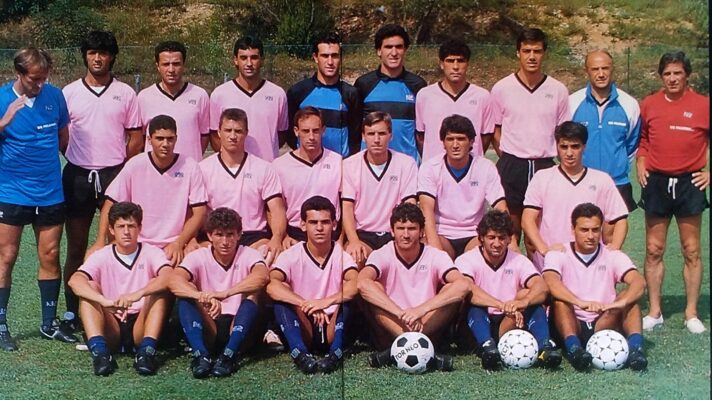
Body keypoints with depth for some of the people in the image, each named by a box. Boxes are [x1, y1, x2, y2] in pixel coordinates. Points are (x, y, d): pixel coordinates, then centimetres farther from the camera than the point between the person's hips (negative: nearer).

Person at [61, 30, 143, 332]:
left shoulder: (125, 93, 5)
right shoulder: (69, 92, 6)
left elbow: (136, 137, 7)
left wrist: (124, 170, -1)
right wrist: (75, 161, 0)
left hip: (115, 174, -1)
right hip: (78, 176, 1)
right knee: (76, 248, 6)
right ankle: (72, 311, 14)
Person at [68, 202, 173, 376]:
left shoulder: (151, 253, 1)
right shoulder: (101, 256, 2)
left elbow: (168, 277, -22)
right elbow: (75, 280, -19)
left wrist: (138, 294, -40)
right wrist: (105, 301, -37)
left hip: (141, 327, -1)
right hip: (111, 330, 1)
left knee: (159, 288, -21)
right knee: (89, 288, -18)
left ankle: (147, 351, -34)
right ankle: (99, 351, -34)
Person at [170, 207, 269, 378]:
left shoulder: (248, 255, -5)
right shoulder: (198, 257, -3)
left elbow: (262, 276, -30)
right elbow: (174, 281, -24)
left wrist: (225, 293, -44)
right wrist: (203, 297, -44)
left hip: (239, 327, -1)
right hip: (208, 329, 1)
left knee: (253, 292, -25)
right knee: (186, 292, -21)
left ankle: (229, 355, -35)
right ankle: (201, 355, -36)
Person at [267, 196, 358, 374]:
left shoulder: (342, 254, -4)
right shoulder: (292, 255, -5)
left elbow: (356, 285, -24)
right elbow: (272, 286, -24)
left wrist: (326, 302, -38)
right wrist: (308, 306, -34)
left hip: (333, 328, 0)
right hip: (303, 330, 0)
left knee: (348, 294, -22)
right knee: (282, 296, -23)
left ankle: (335, 353, -31)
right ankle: (300, 354, -36)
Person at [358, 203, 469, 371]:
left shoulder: (435, 256, -4)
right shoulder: (382, 255, -6)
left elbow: (463, 285, -23)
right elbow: (362, 283, -29)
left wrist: (421, 309, -34)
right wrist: (401, 313, -38)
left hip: (427, 328, 1)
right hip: (389, 328, -1)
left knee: (453, 291, -21)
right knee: (371, 290, -25)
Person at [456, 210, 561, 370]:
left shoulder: (519, 261, 4)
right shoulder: (466, 260, -5)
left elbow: (542, 288, -16)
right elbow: (468, 290, -27)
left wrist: (523, 301, -39)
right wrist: (503, 306, -41)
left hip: (510, 325, 3)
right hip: (479, 324, -2)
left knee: (532, 299, -21)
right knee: (475, 306, -32)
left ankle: (544, 346, -38)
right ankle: (487, 346, -52)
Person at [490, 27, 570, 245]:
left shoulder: (558, 90, 3)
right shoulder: (502, 88, 0)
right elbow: (494, 130, 7)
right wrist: (508, 159, 2)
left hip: (545, 167, 1)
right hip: (511, 167, -1)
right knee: (510, 230, 5)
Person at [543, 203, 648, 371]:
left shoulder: (613, 256, 5)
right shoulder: (558, 255, -1)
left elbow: (639, 282, -14)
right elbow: (550, 282, -24)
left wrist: (620, 303, -36)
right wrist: (580, 302, -42)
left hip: (603, 326, 2)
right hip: (570, 327, -2)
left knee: (630, 296, -20)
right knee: (559, 298, -29)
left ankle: (635, 346, -38)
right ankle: (573, 347, -46)